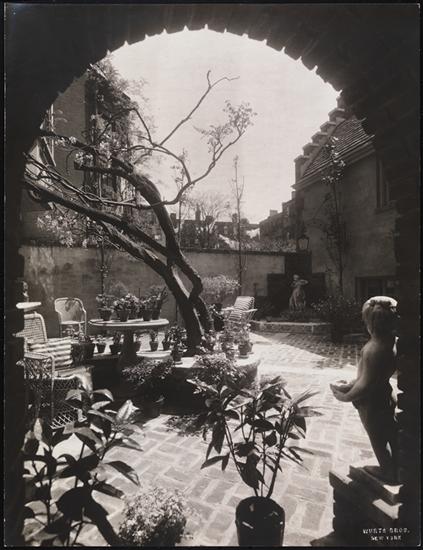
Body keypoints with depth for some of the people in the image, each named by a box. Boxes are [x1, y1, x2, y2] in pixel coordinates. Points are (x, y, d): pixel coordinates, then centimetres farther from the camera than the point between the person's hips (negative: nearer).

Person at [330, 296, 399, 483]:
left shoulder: (373, 349, -36)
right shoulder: (392, 341, -10)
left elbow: (366, 384, -29)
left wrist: (346, 396, -12)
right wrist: (350, 385, 7)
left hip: (371, 403, -7)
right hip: (385, 397, 7)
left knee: (378, 439, 19)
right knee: (391, 436, 26)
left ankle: (388, 472, 42)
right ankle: (394, 468, 48)